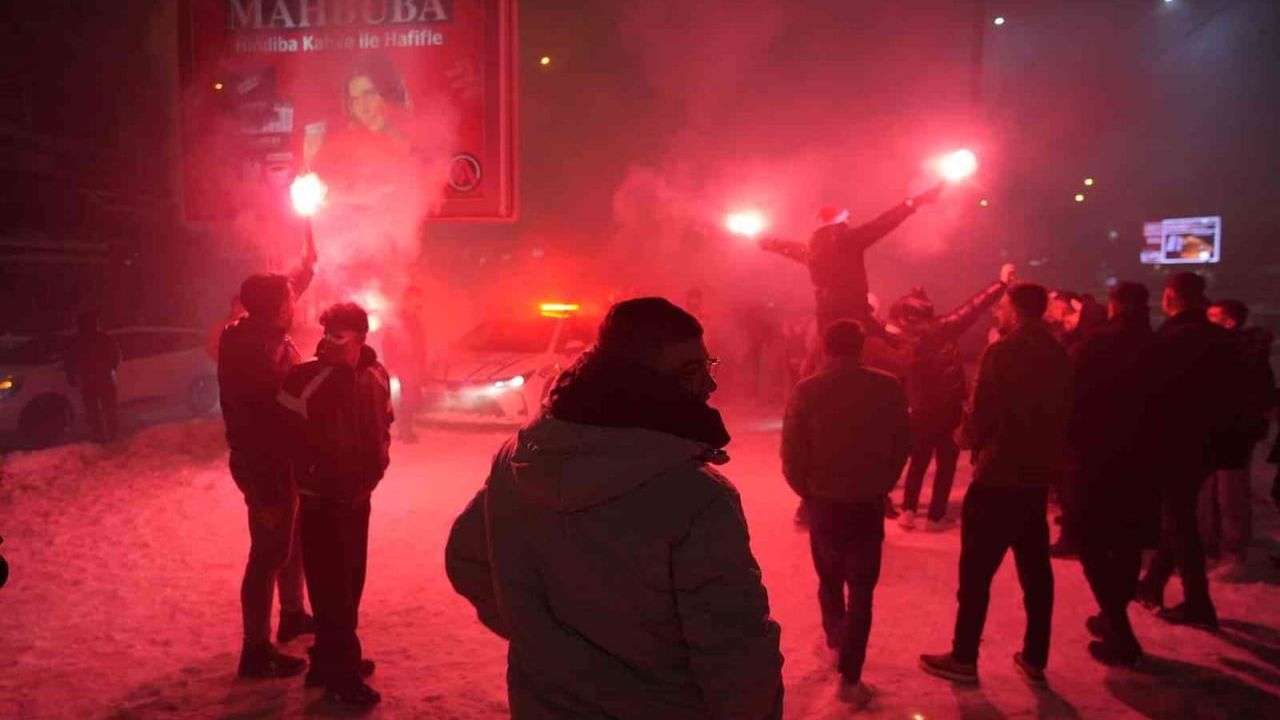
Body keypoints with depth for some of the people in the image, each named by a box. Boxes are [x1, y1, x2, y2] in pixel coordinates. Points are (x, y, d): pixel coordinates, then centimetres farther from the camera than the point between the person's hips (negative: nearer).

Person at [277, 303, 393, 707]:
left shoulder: (376, 377, 0)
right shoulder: (306, 380, -18)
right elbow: (285, 438, -14)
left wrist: (375, 466, 3)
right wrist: (312, 474, -12)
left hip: (358, 496, 6)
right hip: (320, 500, -6)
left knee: (350, 582, 16)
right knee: (331, 586, -1)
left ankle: (331, 659, 33)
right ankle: (341, 674, 12)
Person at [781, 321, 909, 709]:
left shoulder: (807, 391, -12)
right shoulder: (889, 388, -8)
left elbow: (792, 455, -11)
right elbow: (901, 447, 0)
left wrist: (806, 490, 7)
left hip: (823, 501, 0)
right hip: (869, 504, 0)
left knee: (830, 578, 24)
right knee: (861, 590, 9)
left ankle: (836, 637, 45)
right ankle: (850, 676, 7)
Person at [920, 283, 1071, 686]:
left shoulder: (1002, 353, -14)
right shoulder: (1058, 355, 8)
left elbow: (981, 415, -17)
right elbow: (1063, 414, 12)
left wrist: (965, 436, 2)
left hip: (998, 476, -7)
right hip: (1038, 475, 7)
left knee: (977, 570, 2)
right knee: (1036, 569, 13)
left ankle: (964, 659, 10)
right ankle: (1035, 660, 21)